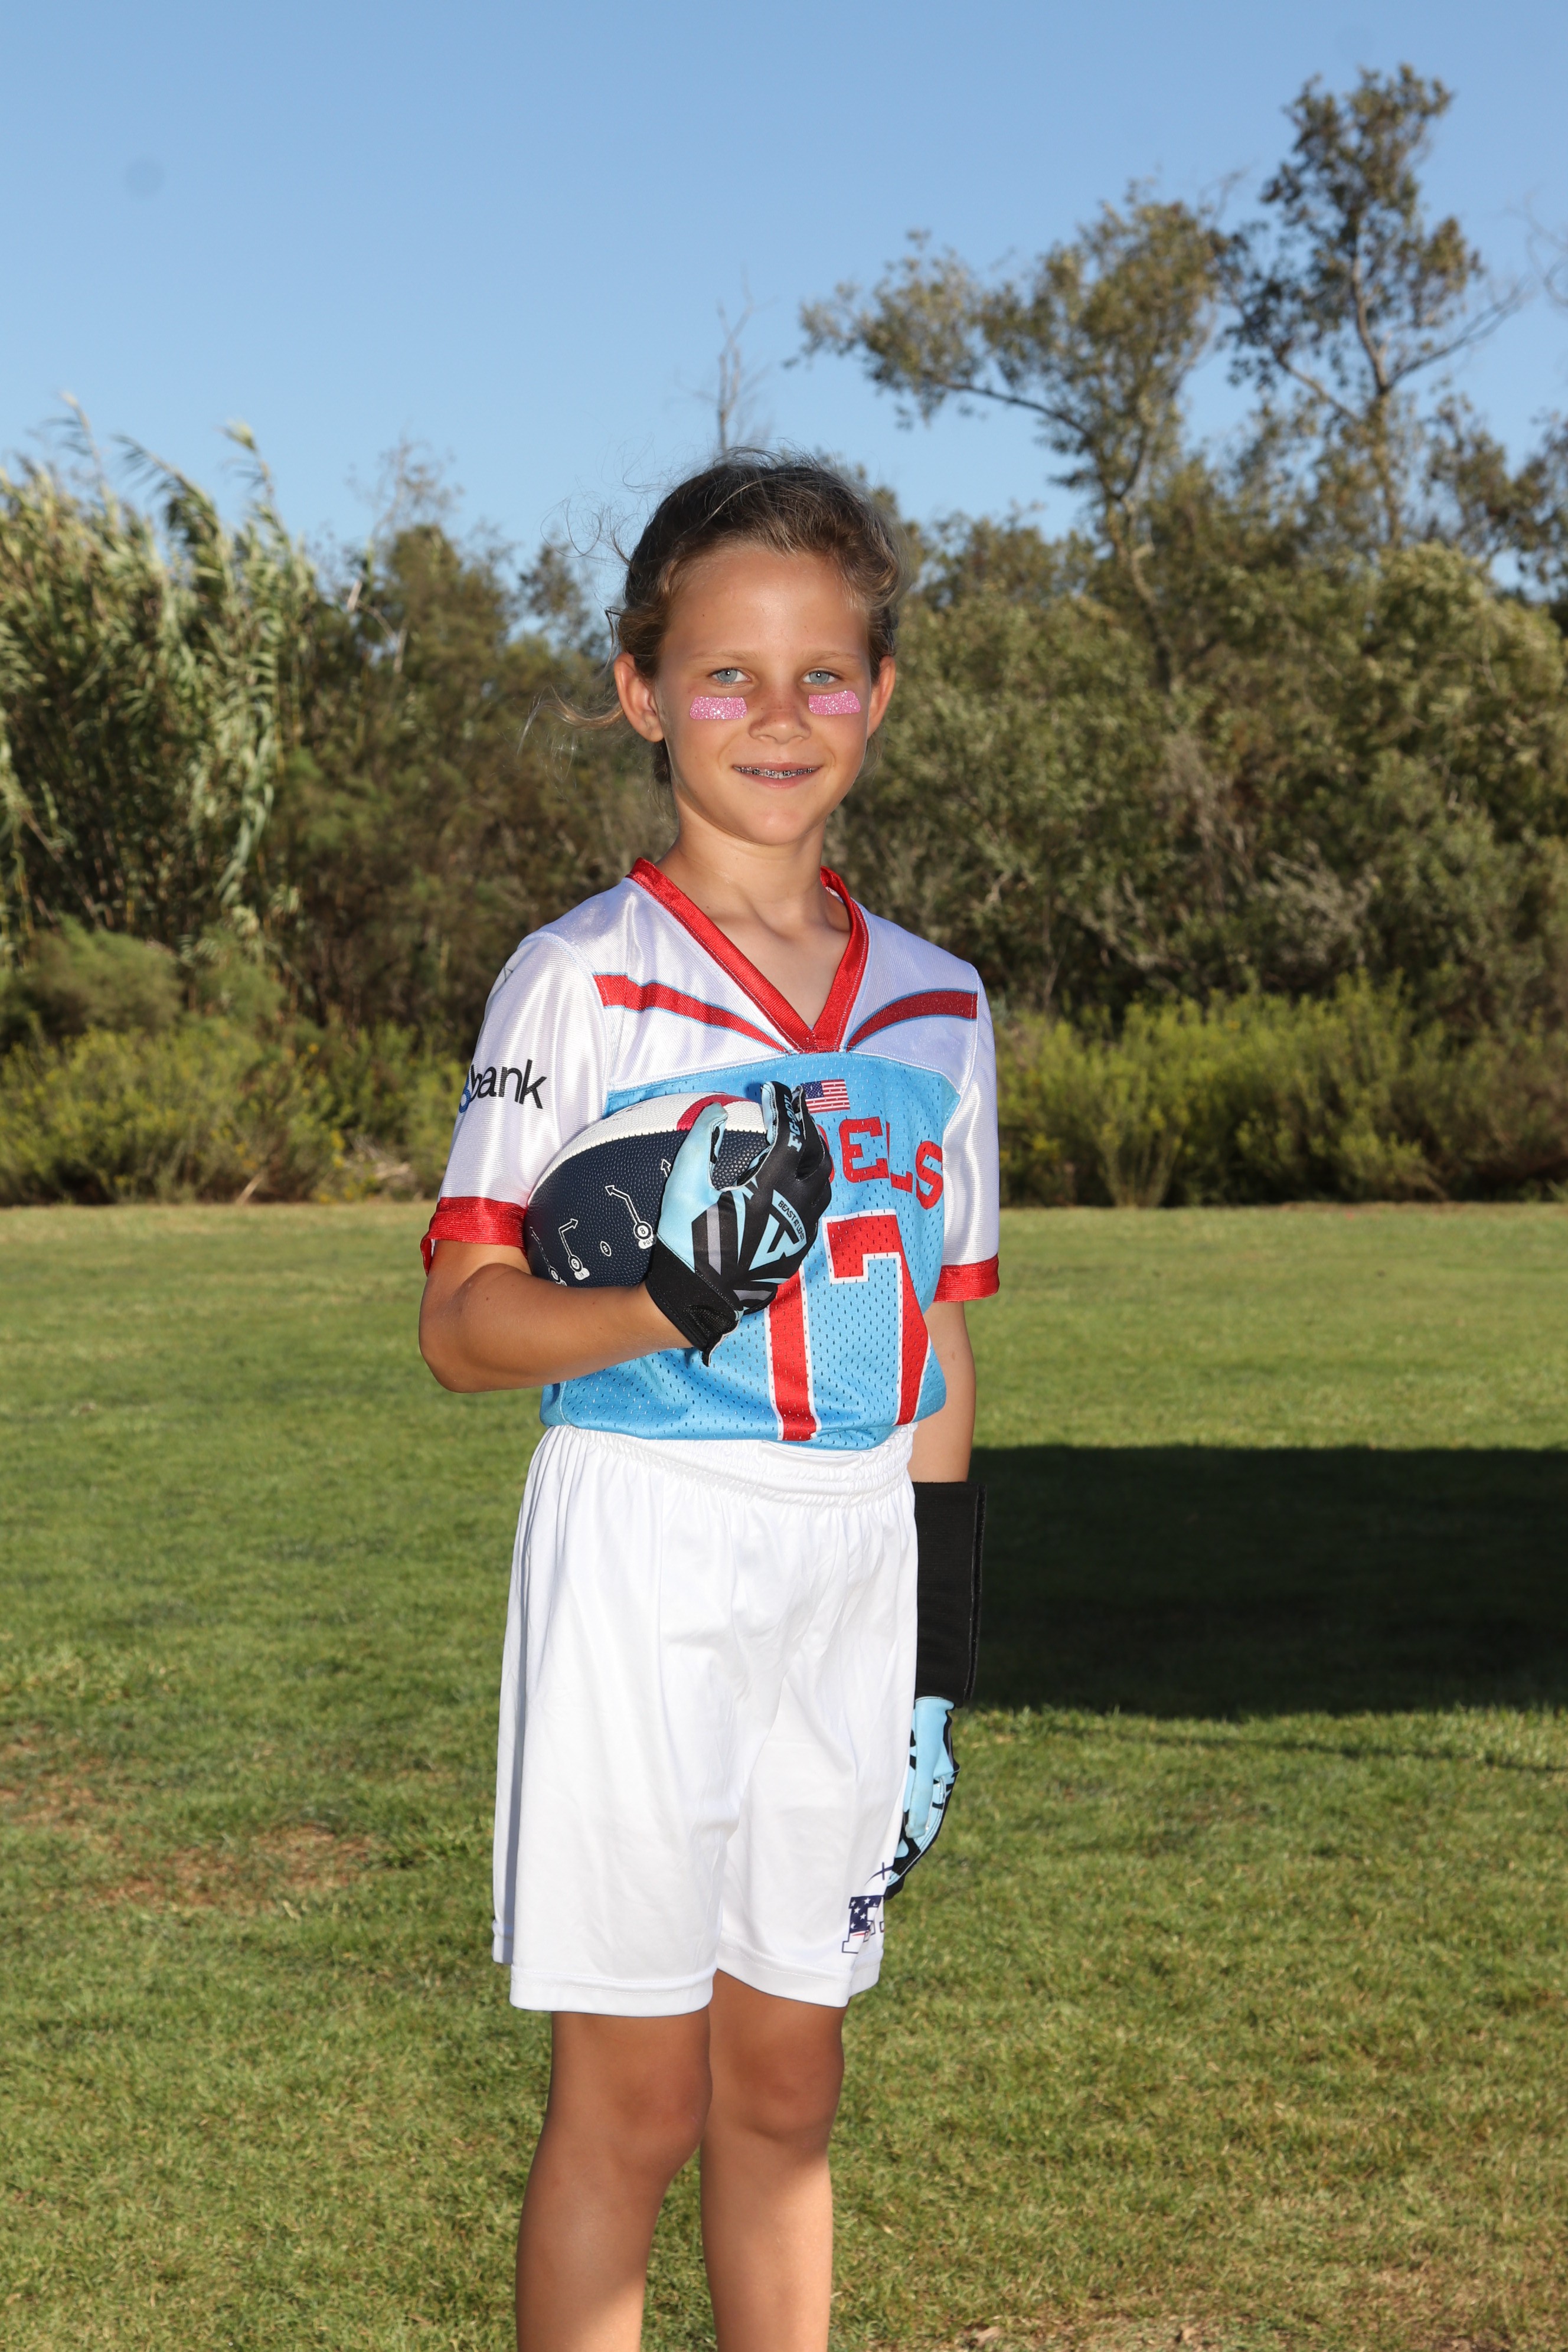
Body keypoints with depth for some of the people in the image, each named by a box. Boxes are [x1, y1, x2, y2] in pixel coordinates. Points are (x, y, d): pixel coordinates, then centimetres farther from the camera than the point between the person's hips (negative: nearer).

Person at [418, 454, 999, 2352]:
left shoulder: (939, 1005, 10)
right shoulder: (579, 978, -4)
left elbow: (937, 1347, 14)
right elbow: (459, 1325, -7)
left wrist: (936, 1651, 11)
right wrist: (667, 1309, -25)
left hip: (852, 1570, 4)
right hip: (643, 1553, -4)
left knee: (785, 2087, 13)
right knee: (634, 2094, 0)